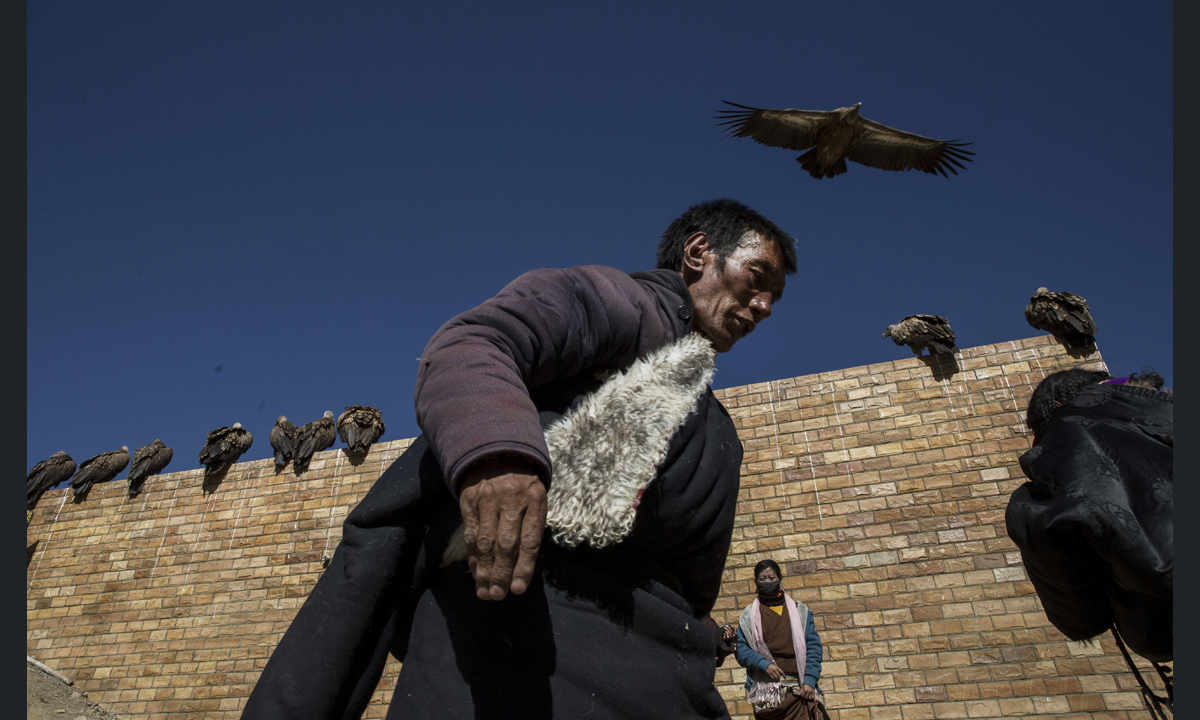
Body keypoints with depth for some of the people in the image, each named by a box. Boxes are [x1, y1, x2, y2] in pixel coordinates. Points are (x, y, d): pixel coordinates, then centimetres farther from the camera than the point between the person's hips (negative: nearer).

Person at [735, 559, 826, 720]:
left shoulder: (800, 610, 12)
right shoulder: (748, 615, 9)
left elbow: (813, 647, 5)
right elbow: (741, 651, 1)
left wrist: (810, 681, -7)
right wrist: (764, 664, -15)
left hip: (799, 689, 0)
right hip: (765, 691, 0)